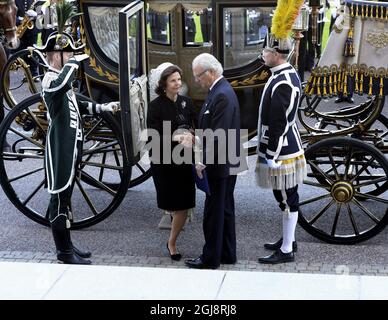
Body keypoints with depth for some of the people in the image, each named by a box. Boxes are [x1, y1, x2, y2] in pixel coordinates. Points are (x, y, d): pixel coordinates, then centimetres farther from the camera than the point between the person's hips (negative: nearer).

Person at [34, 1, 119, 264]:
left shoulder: (61, 79, 15)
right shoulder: (50, 80, -17)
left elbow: (76, 102, 30)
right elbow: (63, 84, -43)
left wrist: (103, 107, 23)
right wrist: (74, 62, -27)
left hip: (71, 146, 10)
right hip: (60, 148, -10)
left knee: (65, 195, 16)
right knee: (60, 197, -2)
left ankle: (66, 244, 27)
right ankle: (64, 251, 7)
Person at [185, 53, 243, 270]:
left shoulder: (222, 95, -21)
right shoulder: (221, 91, 11)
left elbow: (219, 135, -24)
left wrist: (204, 162, -20)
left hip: (220, 165, -10)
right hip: (226, 164, 10)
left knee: (214, 212, 0)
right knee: (225, 209, 16)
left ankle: (211, 258, 10)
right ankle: (227, 254, 26)